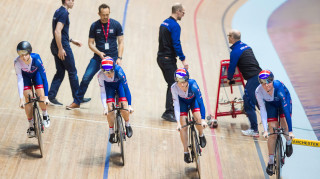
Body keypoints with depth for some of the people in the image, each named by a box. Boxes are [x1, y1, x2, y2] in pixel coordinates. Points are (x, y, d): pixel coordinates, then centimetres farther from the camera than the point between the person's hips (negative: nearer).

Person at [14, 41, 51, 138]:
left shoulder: (36, 58, -38)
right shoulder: (17, 62, -34)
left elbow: (44, 77, -33)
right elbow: (19, 80, -31)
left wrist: (46, 96, -35)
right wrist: (21, 99, -36)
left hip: (36, 73, -1)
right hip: (25, 76, 1)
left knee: (41, 96, -16)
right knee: (28, 99, -12)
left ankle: (45, 115, 15)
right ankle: (31, 126, 1)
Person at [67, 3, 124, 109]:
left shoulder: (116, 25, -1)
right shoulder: (94, 26, 0)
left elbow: (121, 43, 2)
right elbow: (90, 43, 4)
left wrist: (119, 58, -8)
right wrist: (99, 53, -12)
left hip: (113, 58, -1)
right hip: (98, 57, 1)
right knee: (86, 78, -6)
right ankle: (76, 102, 7)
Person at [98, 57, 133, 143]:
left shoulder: (118, 70, -39)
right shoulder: (100, 74, -34)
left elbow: (126, 87, -33)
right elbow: (102, 92, -26)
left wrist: (129, 105, -36)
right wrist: (105, 107, -36)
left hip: (119, 84, -1)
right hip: (109, 86, 1)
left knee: (124, 105, -19)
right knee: (110, 108, -16)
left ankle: (127, 125, 11)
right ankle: (111, 133, -1)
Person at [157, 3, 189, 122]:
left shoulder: (164, 23, 14)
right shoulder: (175, 25, -14)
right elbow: (176, 44, -20)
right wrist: (183, 60, -16)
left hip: (161, 57, 10)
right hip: (168, 59, -10)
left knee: (171, 84, 15)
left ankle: (170, 110, 19)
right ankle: (168, 112, -7)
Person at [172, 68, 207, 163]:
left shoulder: (193, 85, -37)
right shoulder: (174, 87, -33)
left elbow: (200, 101, -33)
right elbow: (176, 105, -29)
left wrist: (203, 119, -38)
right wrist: (178, 122, -37)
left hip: (193, 100, -1)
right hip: (182, 101, 1)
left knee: (198, 118, -24)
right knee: (183, 125, -11)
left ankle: (201, 135, 10)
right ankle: (186, 152, 2)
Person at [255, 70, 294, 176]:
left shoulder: (279, 86, -39)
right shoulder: (259, 91, -32)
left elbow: (285, 108, -40)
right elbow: (262, 110, -27)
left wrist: (290, 130, -41)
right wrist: (265, 130, -36)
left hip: (283, 100, -1)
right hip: (270, 104, 1)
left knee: (284, 127, -18)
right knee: (272, 132, -9)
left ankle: (288, 142, 19)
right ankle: (271, 162, 2)